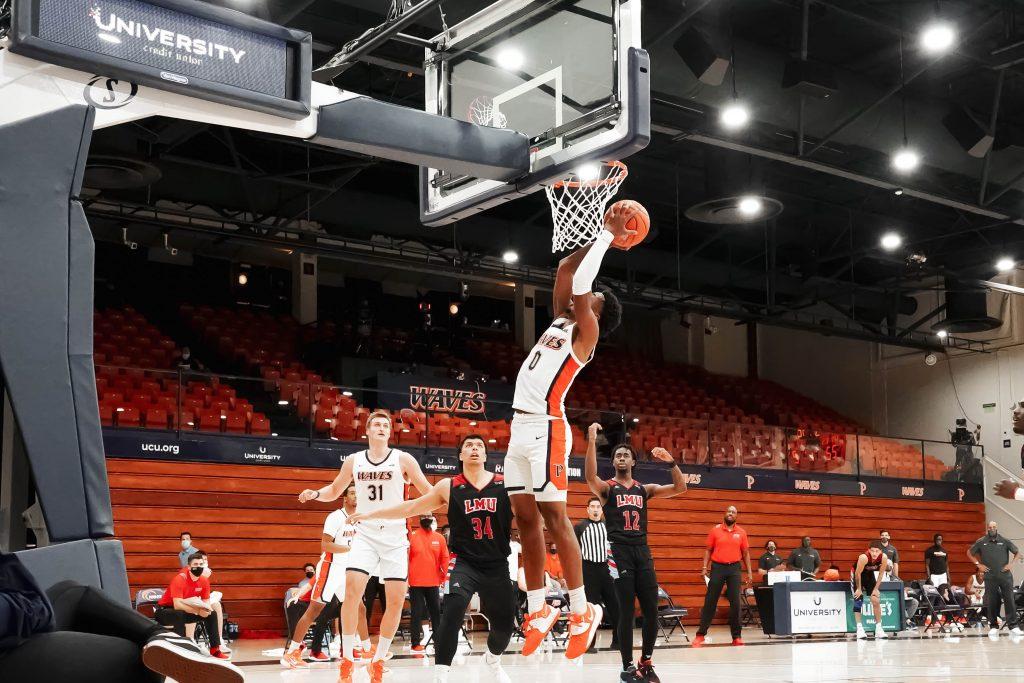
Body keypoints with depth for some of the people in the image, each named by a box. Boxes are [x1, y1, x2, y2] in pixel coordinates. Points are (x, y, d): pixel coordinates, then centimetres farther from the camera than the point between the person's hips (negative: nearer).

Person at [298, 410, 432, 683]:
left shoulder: (403, 459, -2)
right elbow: (335, 490, 19)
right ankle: (347, 660, -7)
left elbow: (428, 492, -1)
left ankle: (378, 661, 14)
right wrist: (316, 494, -1)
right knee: (352, 590, -18)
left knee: (396, 600, -3)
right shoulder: (354, 461, 5)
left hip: (395, 538, 0)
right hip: (365, 535, 0)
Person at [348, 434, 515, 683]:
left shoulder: (504, 484, -1)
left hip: (496, 566, 2)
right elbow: (410, 508, 10)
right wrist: (371, 514, 11)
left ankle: (493, 659, 45)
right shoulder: (449, 487, 2)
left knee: (505, 623, 10)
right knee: (452, 612, -27)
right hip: (464, 562, -2)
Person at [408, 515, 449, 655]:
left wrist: (443, 575, 5)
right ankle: (415, 644, 3)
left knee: (436, 612, 8)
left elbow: (444, 558, 10)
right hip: (416, 583, -3)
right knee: (417, 613, -1)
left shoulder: (439, 538, 5)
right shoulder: (411, 536, -2)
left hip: (433, 582, 3)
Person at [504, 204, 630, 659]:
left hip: (545, 429, -8)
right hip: (520, 428, 8)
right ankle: (538, 612, 13)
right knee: (526, 520, 8)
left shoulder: (585, 331, -2)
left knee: (554, 519, -9)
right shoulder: (560, 321, 19)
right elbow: (565, 270, 24)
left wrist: (608, 238, -4)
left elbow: (579, 284, -14)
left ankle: (582, 613, -4)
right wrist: (604, 236, 23)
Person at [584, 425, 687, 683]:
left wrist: (671, 462, -10)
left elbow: (680, 488, 6)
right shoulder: (607, 488, 4)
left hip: (643, 551, 4)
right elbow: (590, 476, -20)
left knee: (651, 611, 0)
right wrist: (592, 441, -29)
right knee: (626, 612, -5)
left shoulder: (645, 489, 15)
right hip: (619, 552, -4)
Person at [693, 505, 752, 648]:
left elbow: (746, 553, 10)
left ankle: (736, 636, 6)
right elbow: (708, 550, 5)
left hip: (734, 568, 1)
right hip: (717, 567, -1)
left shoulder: (741, 532, 6)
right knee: (710, 602, -1)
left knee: (735, 603, -1)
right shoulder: (715, 530, 3)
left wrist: (749, 572, 4)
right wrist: (705, 567, -5)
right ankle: (701, 634, 3)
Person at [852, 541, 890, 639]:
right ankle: (859, 629, -9)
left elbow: (881, 574, -11)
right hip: (858, 574, -4)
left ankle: (879, 628, 5)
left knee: (876, 600, -2)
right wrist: (859, 589, -16)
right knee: (858, 601, -11)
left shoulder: (884, 557, -26)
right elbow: (858, 573, -25)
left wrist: (876, 589, -9)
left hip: (870, 574, 4)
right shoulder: (864, 557, -38)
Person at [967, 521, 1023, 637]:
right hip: (990, 577, 0)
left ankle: (1013, 626, -3)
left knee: (1009, 600, -5)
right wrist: (978, 564, 3)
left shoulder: (1005, 541, 2)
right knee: (992, 602, 3)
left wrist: (1011, 564, -2)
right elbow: (969, 553, 13)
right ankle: (993, 627, 11)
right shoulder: (981, 542, 2)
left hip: (1005, 575, 0)